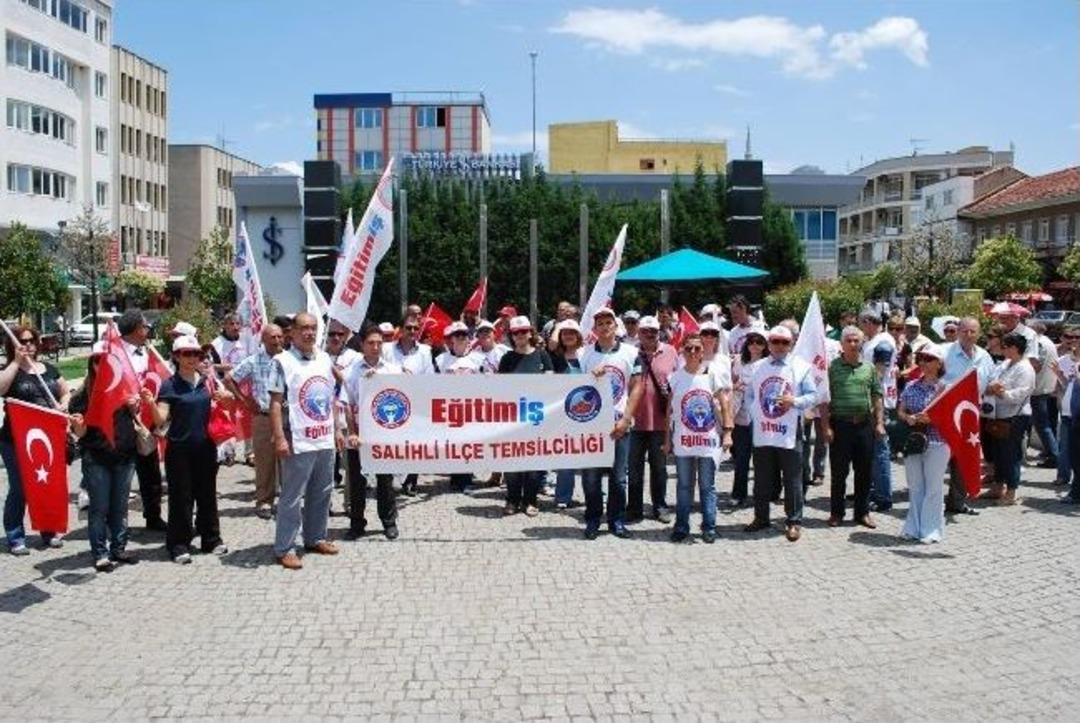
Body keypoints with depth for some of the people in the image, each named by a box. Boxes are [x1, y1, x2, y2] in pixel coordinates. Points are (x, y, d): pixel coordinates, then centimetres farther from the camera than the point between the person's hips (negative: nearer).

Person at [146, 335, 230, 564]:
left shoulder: (207, 380, 4)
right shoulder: (170, 385, -7)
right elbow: (161, 420, -11)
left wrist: (225, 397, -6)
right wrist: (151, 403, -30)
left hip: (206, 447, 4)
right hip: (180, 449, -4)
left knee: (207, 494, 12)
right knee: (181, 497, 1)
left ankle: (211, 539, 25)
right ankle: (179, 545, 11)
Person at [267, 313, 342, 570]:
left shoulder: (325, 359, 12)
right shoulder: (283, 361, -6)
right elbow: (276, 403, -10)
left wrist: (337, 430, 16)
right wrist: (279, 438, -16)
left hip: (325, 439, 6)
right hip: (299, 441, -6)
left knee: (322, 493, 14)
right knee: (292, 496, -1)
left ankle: (315, 538, 28)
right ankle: (284, 548, 6)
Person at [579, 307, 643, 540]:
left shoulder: (630, 353, 4)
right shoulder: (585, 354, 5)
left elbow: (636, 389, 2)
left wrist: (625, 420, -5)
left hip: (619, 424, 0)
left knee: (618, 476, 5)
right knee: (590, 475, 2)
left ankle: (617, 520, 17)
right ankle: (592, 520, 14)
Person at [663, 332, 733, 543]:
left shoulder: (713, 375, 1)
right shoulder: (675, 378, 3)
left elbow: (725, 404, 2)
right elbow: (669, 410, 6)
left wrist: (727, 432, -6)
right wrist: (667, 439, 5)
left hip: (709, 440, -1)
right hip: (683, 441, 1)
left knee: (708, 486, 6)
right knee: (683, 486, 7)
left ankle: (709, 528, 14)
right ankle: (681, 527, 16)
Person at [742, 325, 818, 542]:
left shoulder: (801, 367, 2)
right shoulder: (758, 367, 11)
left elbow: (813, 395, 0)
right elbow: (749, 395, 15)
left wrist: (795, 401, -17)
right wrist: (754, 414, 1)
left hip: (789, 433, -3)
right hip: (762, 433, 3)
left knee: (792, 480, 2)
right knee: (762, 480, 11)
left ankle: (794, 522, 11)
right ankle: (761, 518, 24)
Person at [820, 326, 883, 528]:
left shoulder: (869, 368, 10)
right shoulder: (832, 367, -2)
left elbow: (877, 396, 11)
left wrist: (879, 423, 4)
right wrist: (825, 426, -10)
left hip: (864, 424, 3)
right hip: (840, 424, -3)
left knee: (864, 472, 9)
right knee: (838, 472, 4)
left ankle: (863, 512, 19)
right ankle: (836, 512, 14)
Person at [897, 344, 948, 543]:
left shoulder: (944, 387, -4)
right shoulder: (911, 387, 9)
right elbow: (900, 411, 9)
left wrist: (929, 419, -22)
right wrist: (910, 419, -10)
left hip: (936, 442, -4)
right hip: (912, 441, 4)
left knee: (933, 488, 2)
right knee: (914, 487, 11)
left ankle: (931, 530, 11)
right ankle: (913, 528, 19)